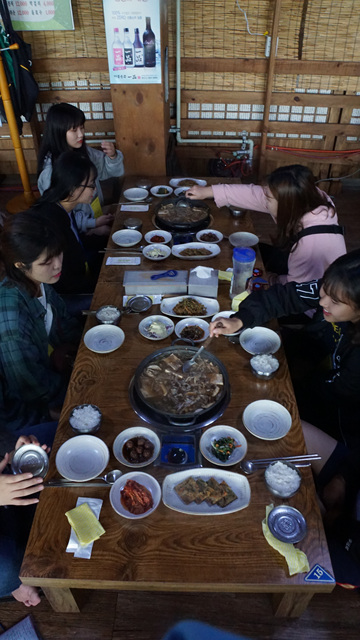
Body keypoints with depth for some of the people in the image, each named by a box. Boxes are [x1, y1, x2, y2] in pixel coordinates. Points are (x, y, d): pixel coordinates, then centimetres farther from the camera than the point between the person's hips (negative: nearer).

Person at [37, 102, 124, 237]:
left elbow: (110, 171, 8)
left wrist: (113, 155, -14)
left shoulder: (83, 151, -5)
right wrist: (93, 224, -18)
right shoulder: (51, 170, -23)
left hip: (95, 212, 7)